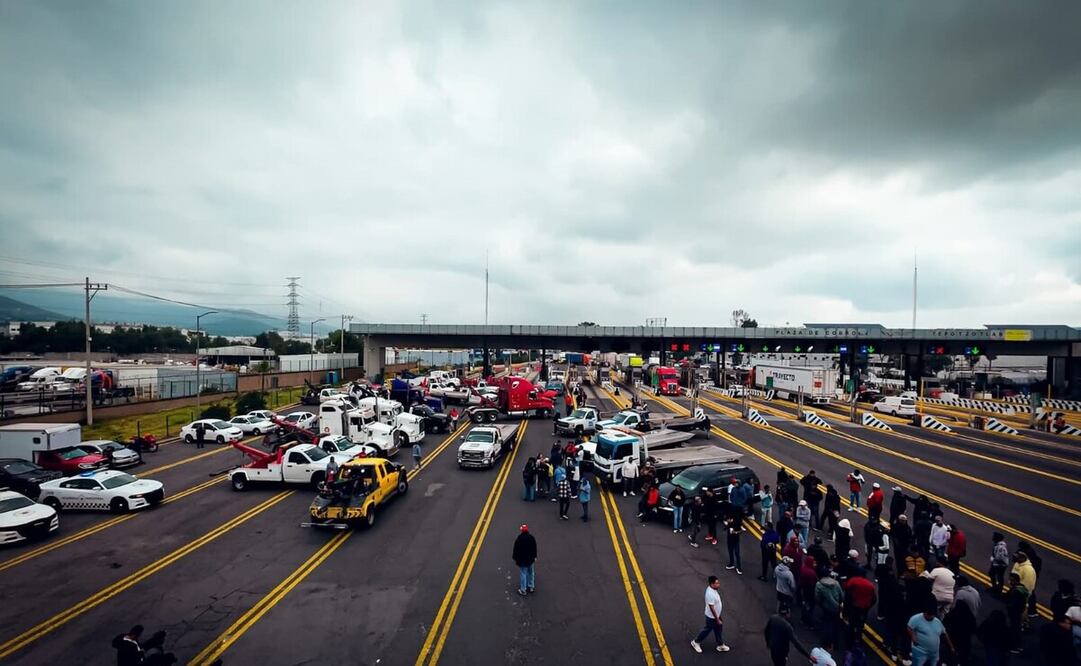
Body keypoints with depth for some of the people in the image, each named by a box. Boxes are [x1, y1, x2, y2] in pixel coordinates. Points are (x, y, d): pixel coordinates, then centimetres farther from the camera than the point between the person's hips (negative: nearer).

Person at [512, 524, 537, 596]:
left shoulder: (519, 539, -20)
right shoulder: (531, 537, -5)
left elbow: (516, 550, -12)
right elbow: (535, 548, 5)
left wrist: (515, 558, 2)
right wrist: (534, 557, 17)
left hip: (522, 560, -5)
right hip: (531, 559, 5)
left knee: (523, 574, 4)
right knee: (531, 573, 18)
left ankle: (523, 590, 12)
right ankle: (531, 587, 30)